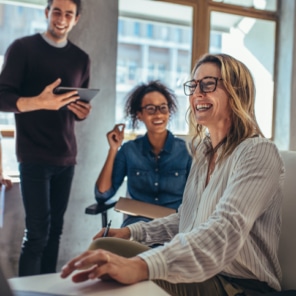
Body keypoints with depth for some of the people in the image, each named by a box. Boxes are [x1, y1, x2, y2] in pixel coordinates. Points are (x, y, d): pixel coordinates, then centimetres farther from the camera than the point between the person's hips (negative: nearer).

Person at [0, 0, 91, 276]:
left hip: (66, 156, 5)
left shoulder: (81, 59, 12)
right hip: (34, 155, -4)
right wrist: (39, 102, -27)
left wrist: (83, 111, -6)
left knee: (55, 230, 7)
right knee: (37, 232, -5)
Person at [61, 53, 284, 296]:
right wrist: (132, 232, 4)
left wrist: (142, 265, -46)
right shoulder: (204, 151, 10)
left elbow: (226, 230, -32)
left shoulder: (259, 153, -16)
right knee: (102, 249, -13)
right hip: (201, 273, 7)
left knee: (106, 249, -22)